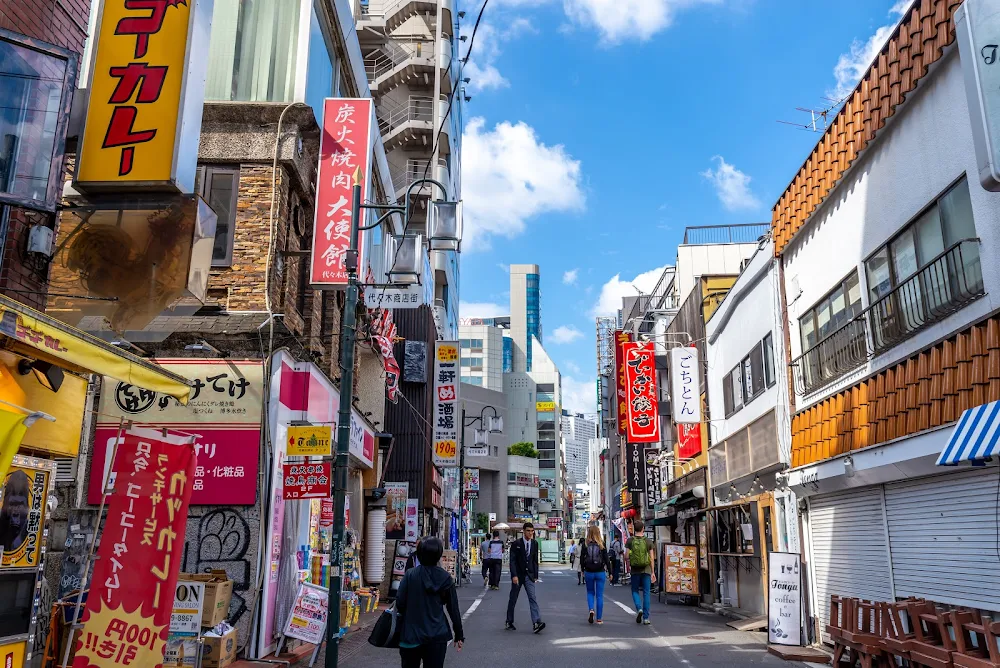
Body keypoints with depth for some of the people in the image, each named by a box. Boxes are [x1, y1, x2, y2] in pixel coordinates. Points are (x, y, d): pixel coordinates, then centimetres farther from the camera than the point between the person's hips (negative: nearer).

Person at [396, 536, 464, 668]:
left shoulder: (410, 575, -9)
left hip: (411, 634, -1)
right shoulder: (445, 578, -3)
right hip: (437, 636, 1)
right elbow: (453, 608, 1)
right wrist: (459, 635, 10)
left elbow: (400, 603, -12)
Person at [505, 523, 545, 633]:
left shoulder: (535, 543, 5)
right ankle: (509, 622, 22)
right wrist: (514, 575, -19)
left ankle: (536, 623, -19)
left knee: (532, 598, -10)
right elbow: (512, 561, -11)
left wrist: (536, 575, 7)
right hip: (518, 575, -2)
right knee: (513, 599, 8)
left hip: (529, 575, 2)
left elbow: (535, 560, 10)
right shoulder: (516, 544, -8)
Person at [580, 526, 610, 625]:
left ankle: (591, 610, -5)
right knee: (599, 595, 8)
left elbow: (582, 559, 0)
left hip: (588, 572, 1)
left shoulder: (585, 545, -5)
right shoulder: (602, 545, -7)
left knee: (590, 593, 19)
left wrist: (583, 571, 13)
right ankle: (599, 618, 10)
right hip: (600, 573, -1)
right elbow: (606, 560, -5)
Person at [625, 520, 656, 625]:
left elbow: (626, 556, -7)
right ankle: (646, 618, 5)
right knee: (646, 593, 6)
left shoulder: (630, 541, -3)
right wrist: (653, 572, 5)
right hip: (646, 570, 1)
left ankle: (639, 609, -10)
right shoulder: (648, 541, -1)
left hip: (635, 570, -1)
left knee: (635, 591, 14)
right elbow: (651, 558, -1)